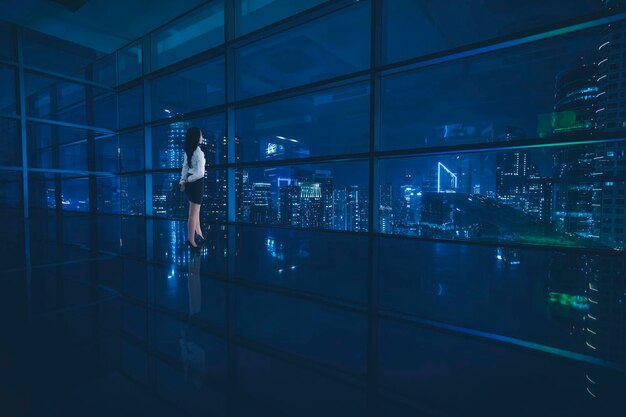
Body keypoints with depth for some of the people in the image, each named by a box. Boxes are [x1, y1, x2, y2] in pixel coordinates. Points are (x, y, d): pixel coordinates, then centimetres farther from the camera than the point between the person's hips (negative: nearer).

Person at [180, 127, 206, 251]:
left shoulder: (188, 151, 6)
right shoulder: (199, 152, -18)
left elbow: (185, 167, 7)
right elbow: (200, 173, -23)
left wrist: (183, 181, 3)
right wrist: (187, 180, -10)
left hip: (190, 183, 9)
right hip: (197, 183, -9)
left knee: (195, 211, 20)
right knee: (193, 213, 0)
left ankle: (199, 235, 34)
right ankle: (191, 240, 11)